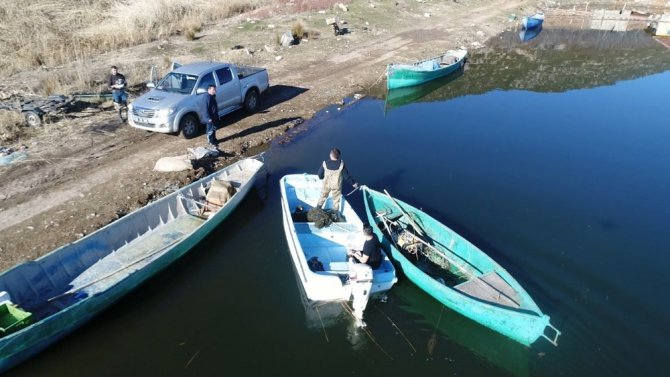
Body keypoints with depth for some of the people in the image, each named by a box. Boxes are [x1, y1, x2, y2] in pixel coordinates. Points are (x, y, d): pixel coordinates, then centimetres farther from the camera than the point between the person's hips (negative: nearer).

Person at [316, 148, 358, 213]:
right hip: (336, 186, -1)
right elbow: (346, 176, -14)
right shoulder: (341, 164, -21)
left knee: (323, 196, 25)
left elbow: (320, 175, -7)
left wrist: (323, 178, 17)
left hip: (326, 184, 1)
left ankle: (318, 208, 42)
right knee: (336, 199, 20)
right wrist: (353, 183, 1)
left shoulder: (325, 164, -19)